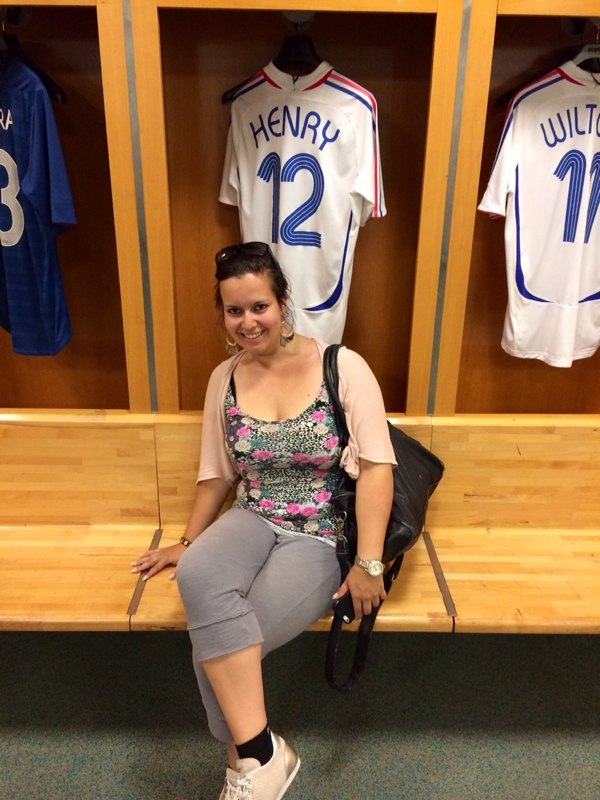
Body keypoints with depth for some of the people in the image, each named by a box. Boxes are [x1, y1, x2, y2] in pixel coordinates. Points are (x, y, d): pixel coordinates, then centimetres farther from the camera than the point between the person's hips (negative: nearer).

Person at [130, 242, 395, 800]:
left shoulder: (343, 367, -9)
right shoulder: (224, 380, 5)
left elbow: (376, 465, -11)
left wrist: (369, 563, -16)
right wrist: (189, 542, 13)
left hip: (322, 536, -4)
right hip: (254, 521, 4)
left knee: (213, 639, -22)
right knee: (197, 576, -30)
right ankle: (263, 752, -17)